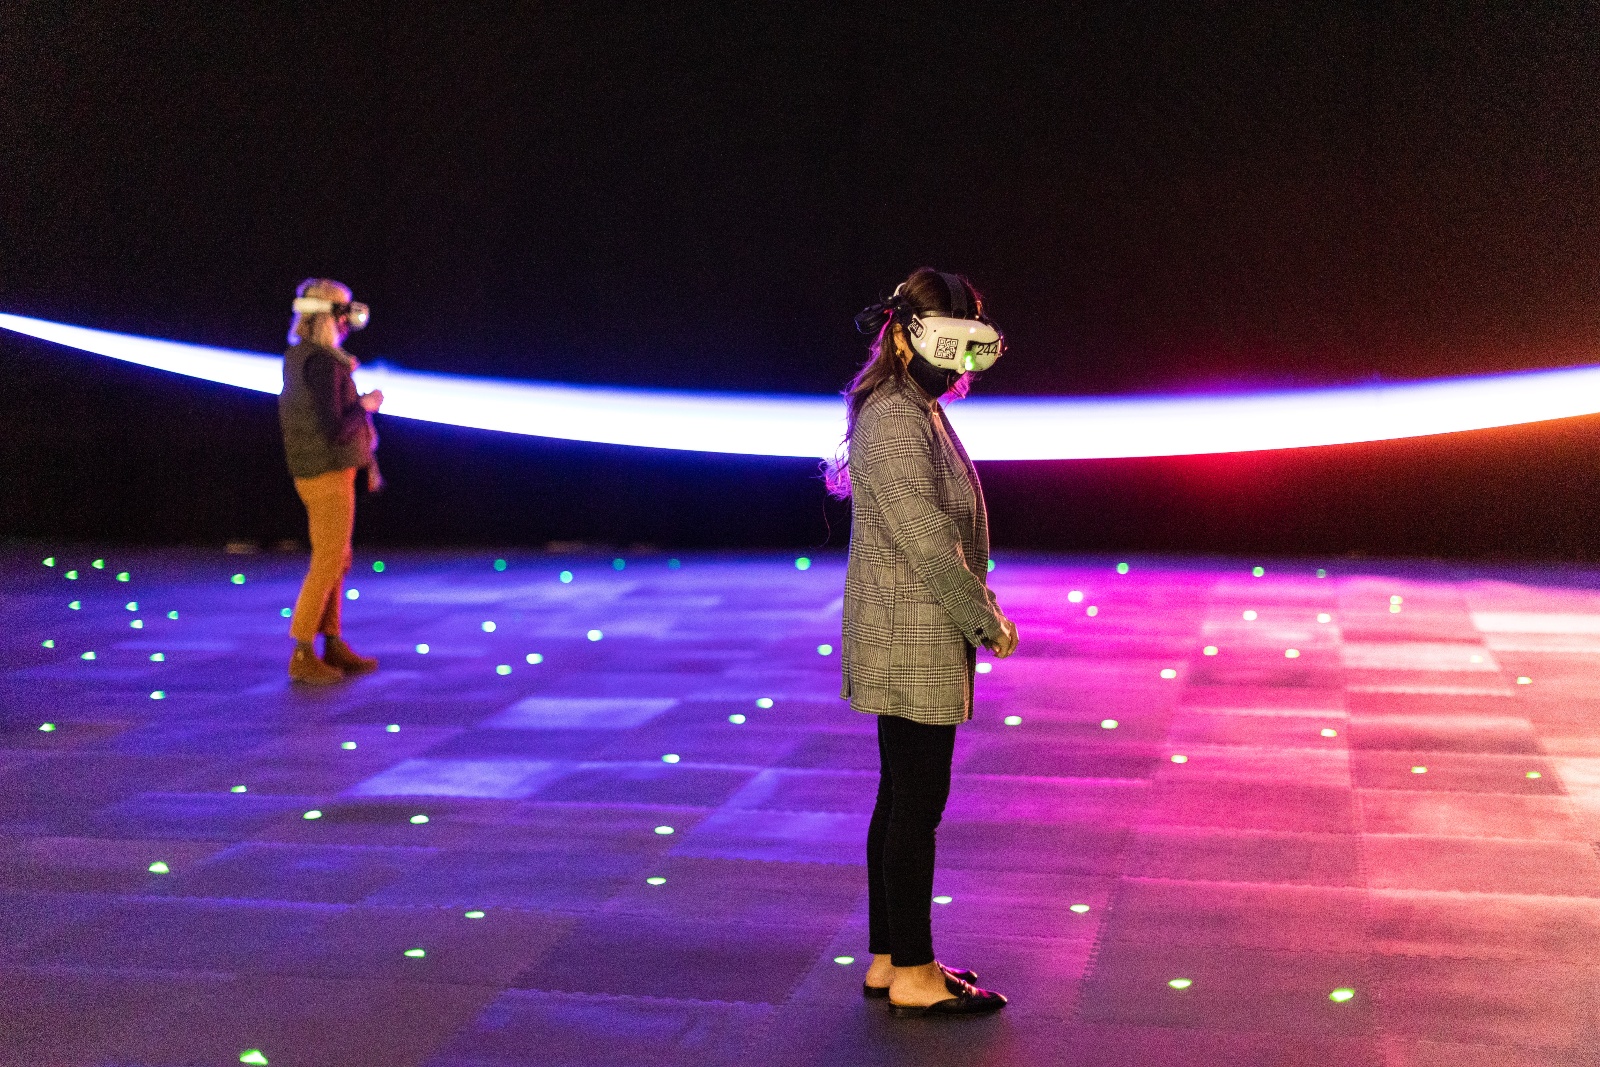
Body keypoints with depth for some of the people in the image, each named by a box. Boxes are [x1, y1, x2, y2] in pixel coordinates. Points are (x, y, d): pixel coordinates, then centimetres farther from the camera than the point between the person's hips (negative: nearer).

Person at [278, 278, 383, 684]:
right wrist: (365, 406, -9)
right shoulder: (323, 363, -21)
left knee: (334, 560, 16)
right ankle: (302, 656, 1)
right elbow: (333, 429, -24)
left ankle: (333, 647, 23)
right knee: (328, 564, -4)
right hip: (328, 475, -10)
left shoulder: (298, 357, 10)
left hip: (315, 472, 10)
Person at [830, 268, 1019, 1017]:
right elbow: (925, 539, -22)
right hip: (913, 644, -10)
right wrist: (986, 623, -14)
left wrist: (980, 612, 12)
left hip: (914, 639, 10)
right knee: (916, 802, -3)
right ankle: (912, 976, 6)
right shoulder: (896, 421, -17)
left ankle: (887, 960, 23)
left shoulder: (918, 413, 15)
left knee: (903, 799, 14)